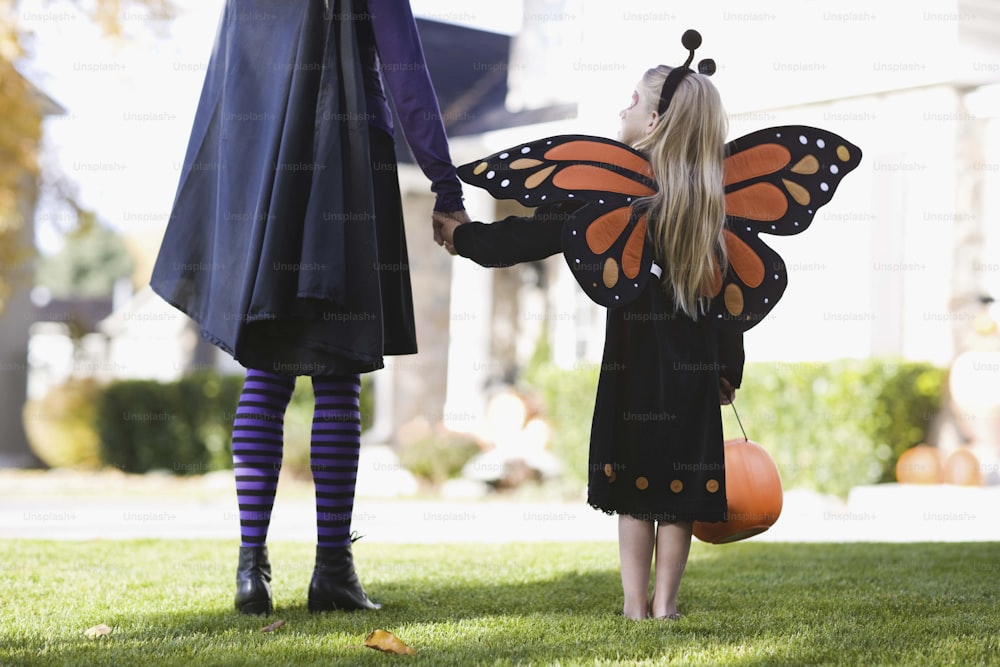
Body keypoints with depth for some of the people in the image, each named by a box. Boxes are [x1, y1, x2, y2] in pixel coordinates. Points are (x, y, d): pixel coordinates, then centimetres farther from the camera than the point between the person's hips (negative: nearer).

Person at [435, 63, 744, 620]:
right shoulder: (712, 197, 2)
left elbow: (537, 234, -7)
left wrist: (463, 235, 6)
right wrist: (729, 368, 10)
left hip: (632, 357, -2)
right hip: (695, 363, 2)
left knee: (633, 473, 6)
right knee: (678, 477, 7)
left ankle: (636, 601, 8)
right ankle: (665, 601, 9)